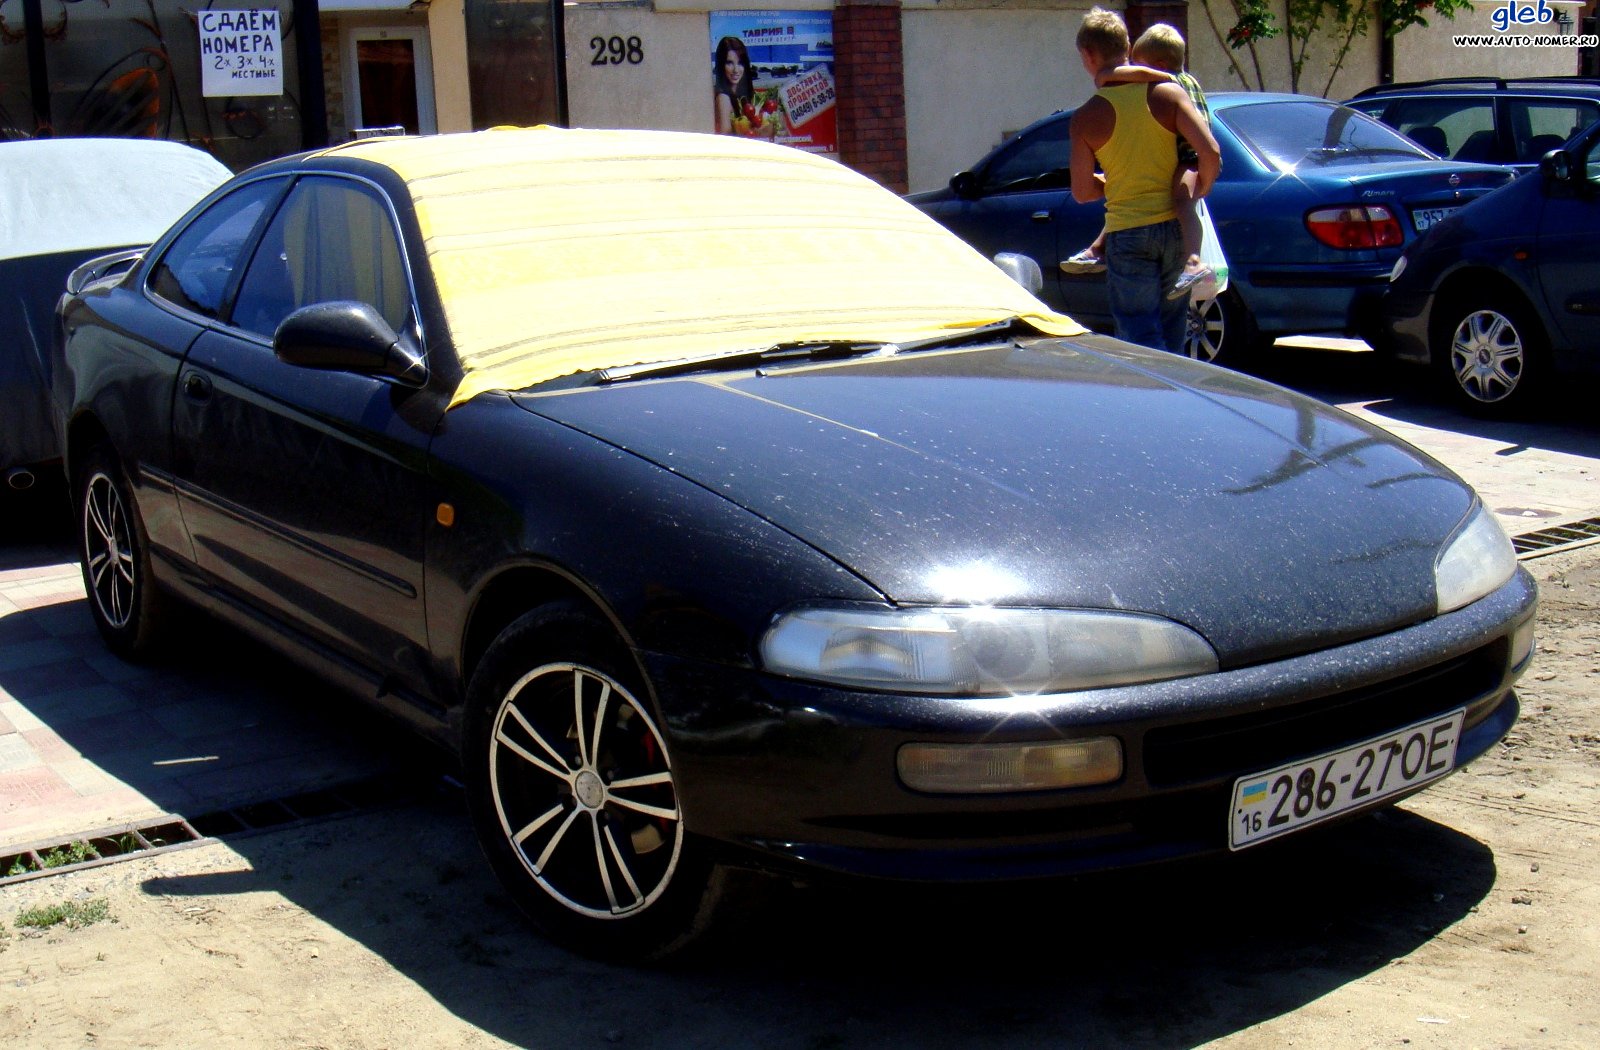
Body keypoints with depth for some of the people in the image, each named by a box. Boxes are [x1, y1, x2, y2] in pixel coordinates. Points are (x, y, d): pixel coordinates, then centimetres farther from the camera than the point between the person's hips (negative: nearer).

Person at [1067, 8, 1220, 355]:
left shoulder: (1086, 117, -8)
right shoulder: (1168, 92, -4)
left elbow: (1083, 192, -5)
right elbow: (1210, 154, -12)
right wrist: (1198, 191, 7)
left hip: (1127, 234, -3)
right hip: (1174, 226, 3)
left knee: (1140, 337, 2)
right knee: (1170, 336, 17)